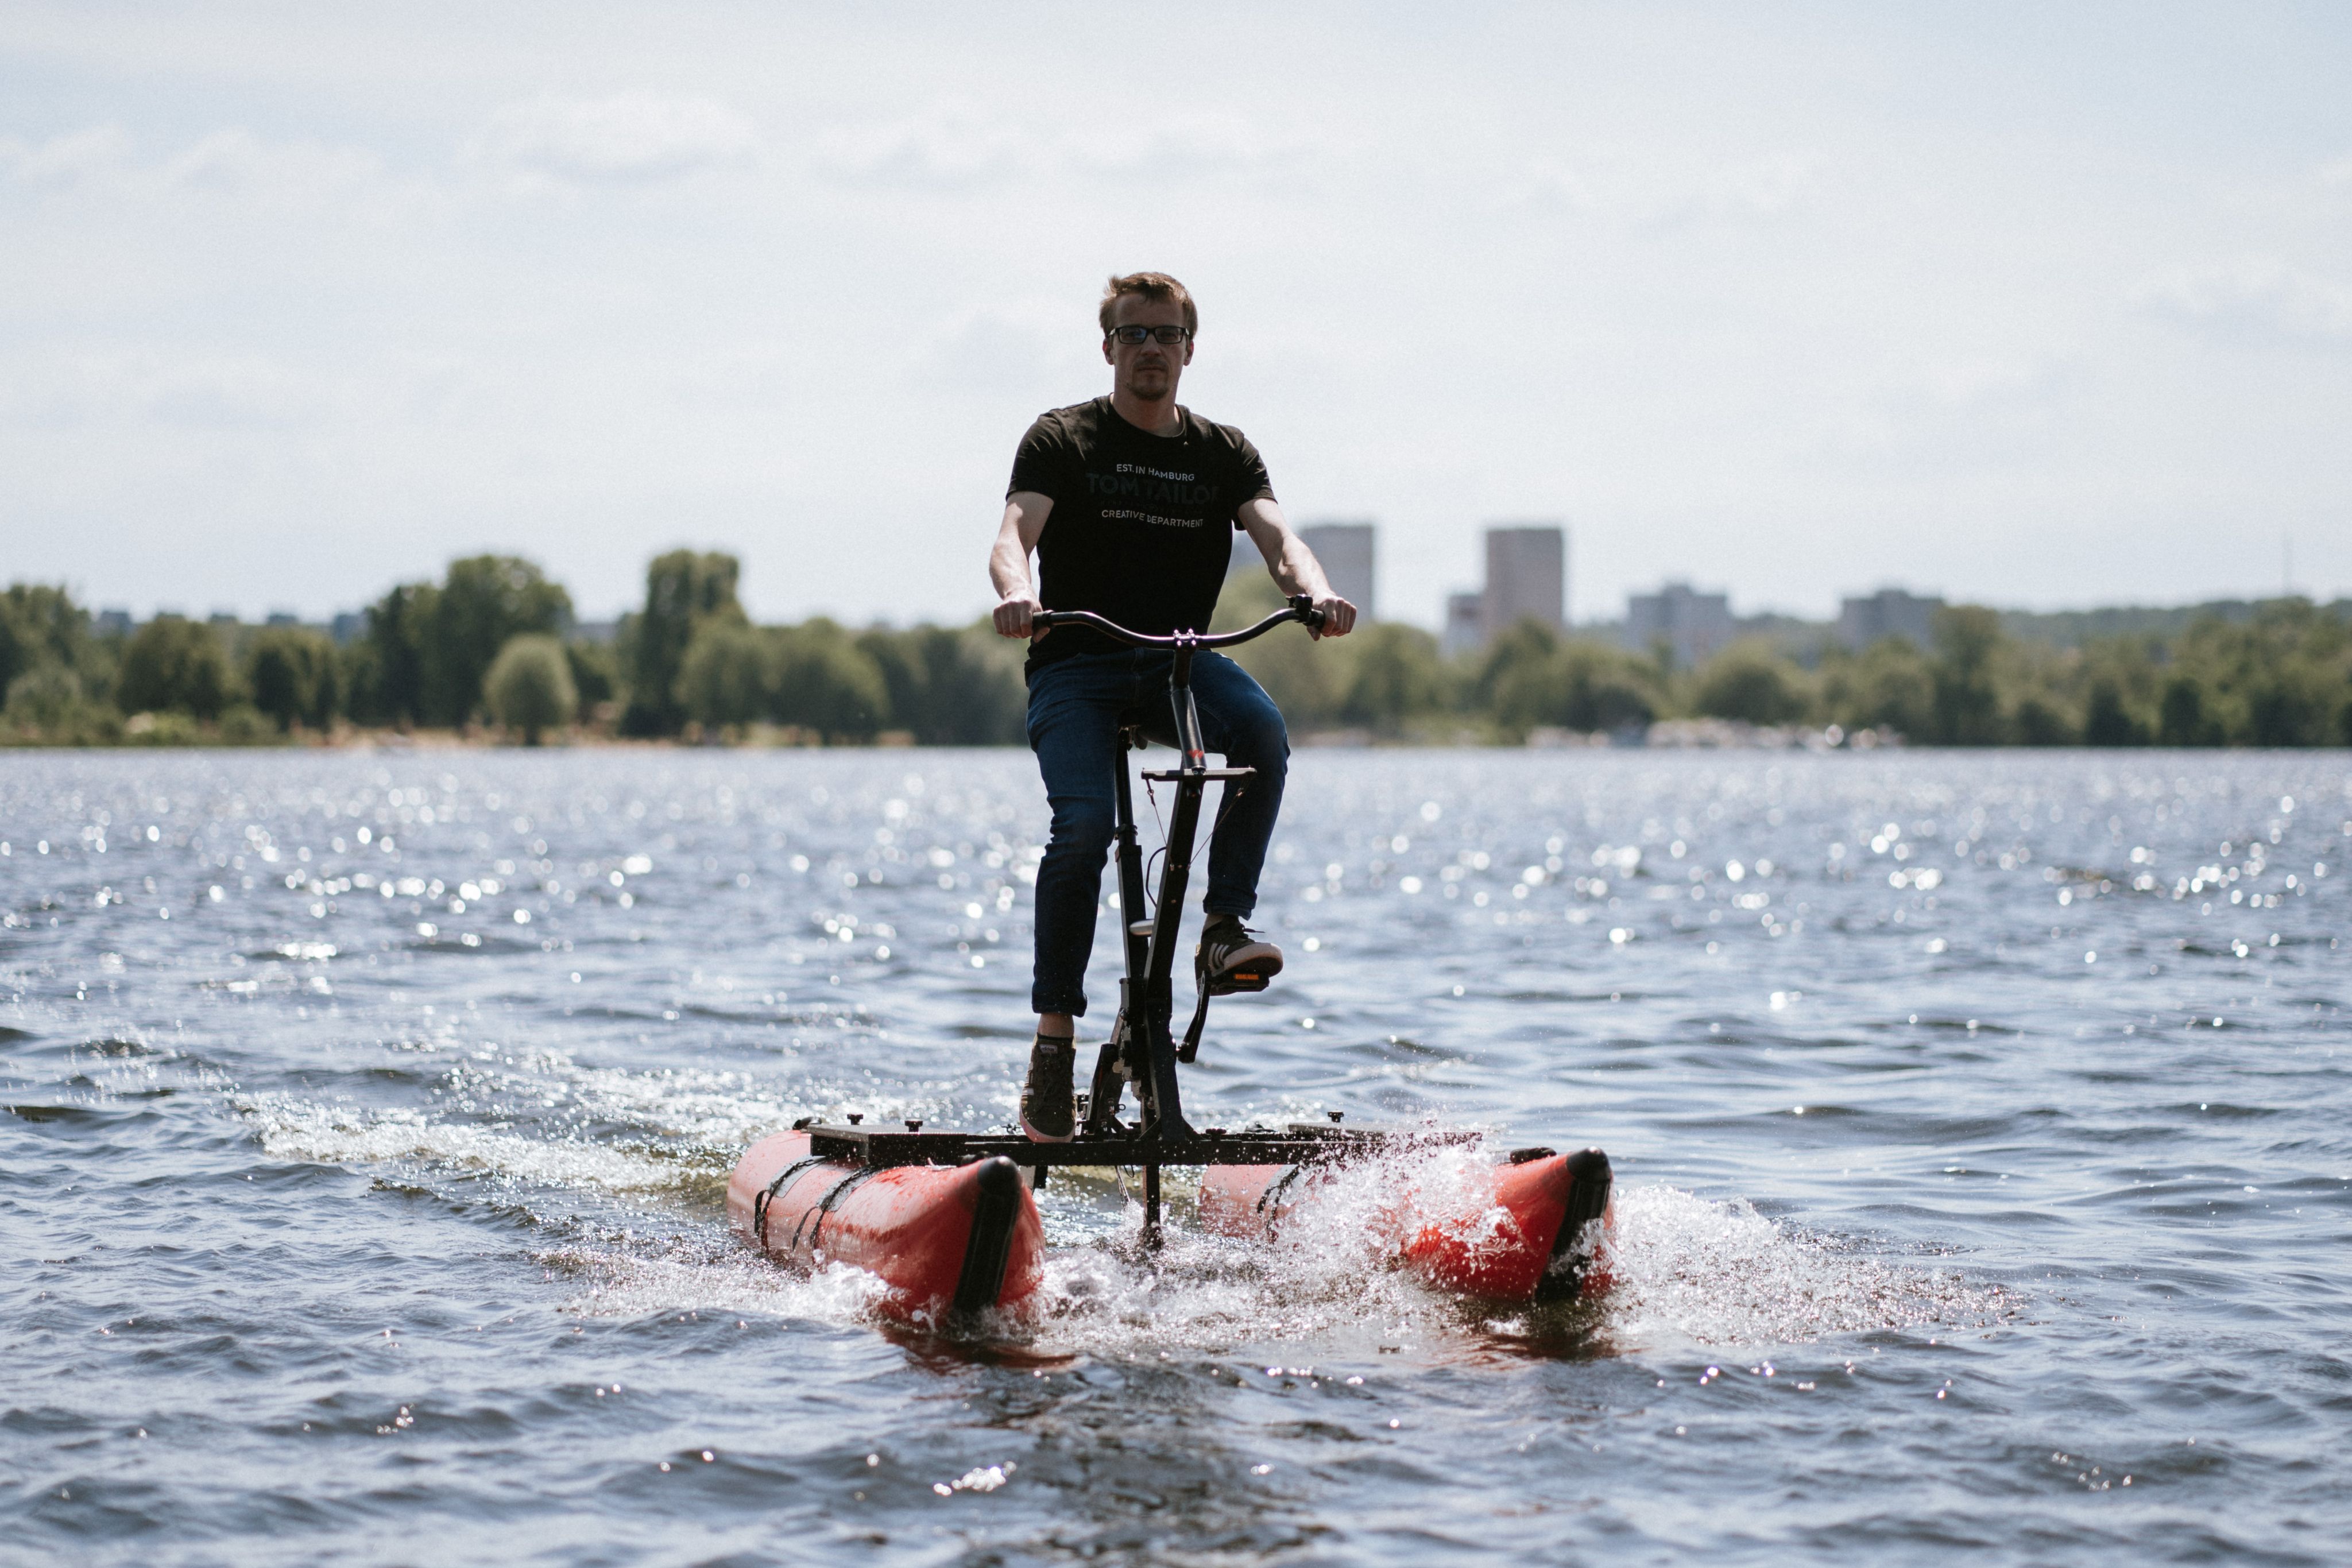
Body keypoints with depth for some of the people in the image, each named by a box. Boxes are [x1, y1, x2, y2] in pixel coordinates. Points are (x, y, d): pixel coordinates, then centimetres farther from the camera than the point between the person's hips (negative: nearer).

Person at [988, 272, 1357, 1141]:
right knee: (1084, 824, -26)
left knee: (1262, 729, -31)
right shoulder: (1063, 439, 4)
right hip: (1076, 664, -2)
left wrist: (1315, 590, -29)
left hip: (1181, 661, 3)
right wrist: (1016, 591, -38)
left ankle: (1227, 924, -22)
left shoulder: (1223, 452, 12)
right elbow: (1017, 526, -13)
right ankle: (1054, 1039, -18)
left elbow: (1273, 531, -5)